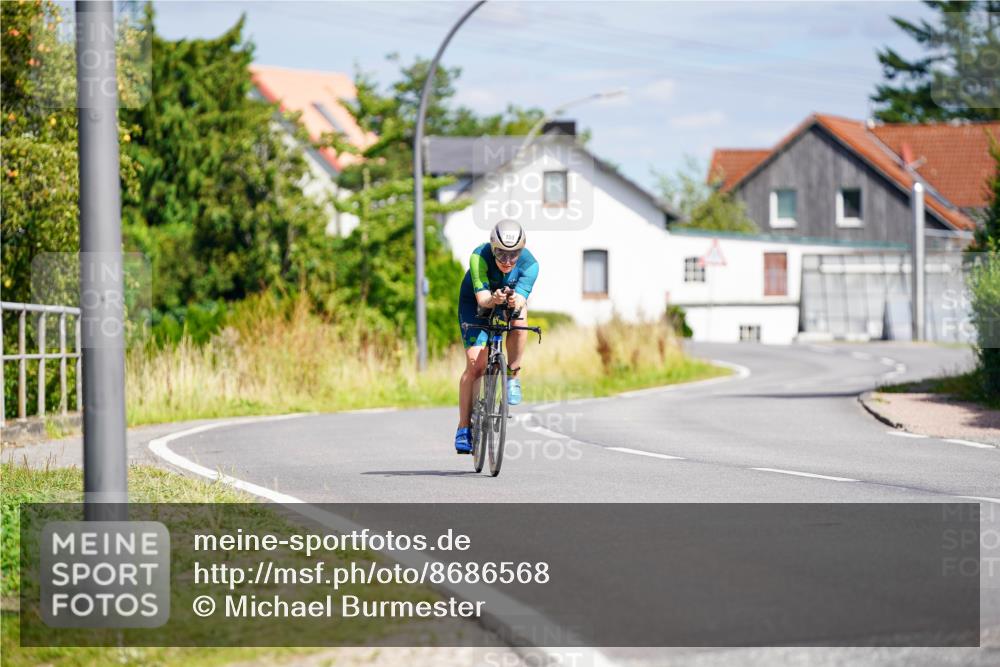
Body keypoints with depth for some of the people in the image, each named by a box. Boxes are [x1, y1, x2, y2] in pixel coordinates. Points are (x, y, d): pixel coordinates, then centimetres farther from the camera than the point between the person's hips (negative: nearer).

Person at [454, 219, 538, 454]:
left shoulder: (529, 264, -29)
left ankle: (513, 377, -15)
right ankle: (464, 427, -8)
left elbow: (522, 298, -40)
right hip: (476, 303, -1)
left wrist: (515, 301, -64)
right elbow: (482, 298, -40)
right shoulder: (479, 257, -32)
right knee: (475, 362, -16)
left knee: (519, 319, -35)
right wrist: (494, 300, -62)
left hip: (510, 304, 2)